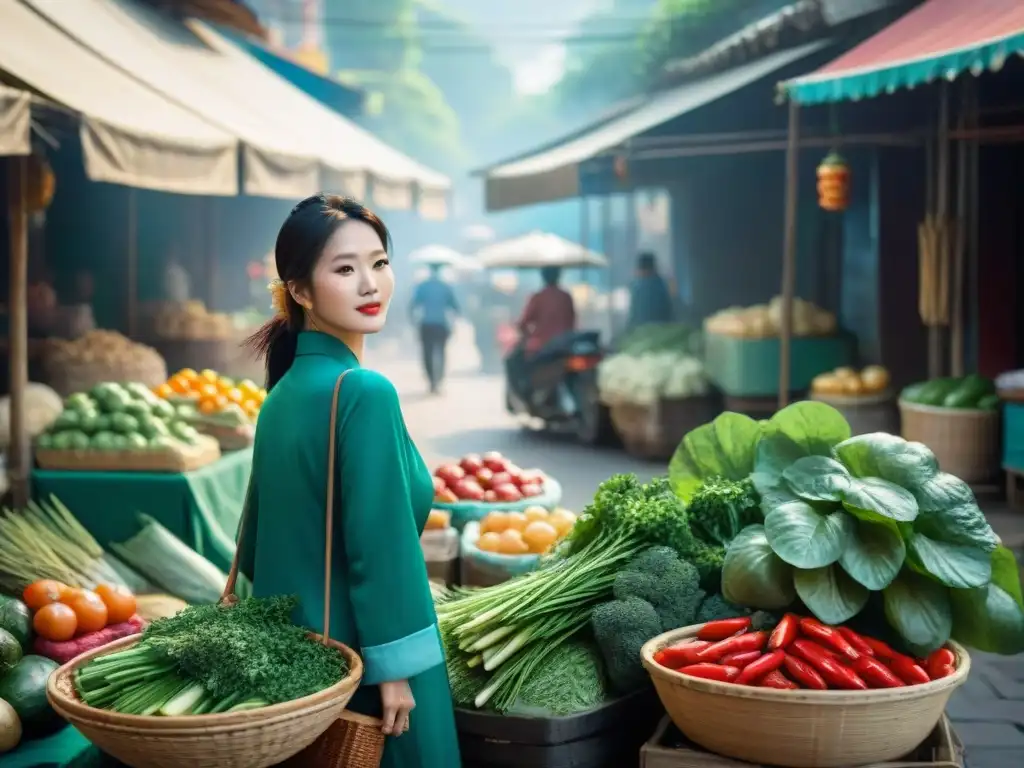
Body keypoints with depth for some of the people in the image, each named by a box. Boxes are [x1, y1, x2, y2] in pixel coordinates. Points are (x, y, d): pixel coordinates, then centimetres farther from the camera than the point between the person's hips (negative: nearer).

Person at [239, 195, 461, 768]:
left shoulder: (283, 393, 5)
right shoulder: (363, 391, -19)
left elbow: (257, 540, 12)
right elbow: (378, 543, -22)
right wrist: (395, 667, -16)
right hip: (354, 655, -8)